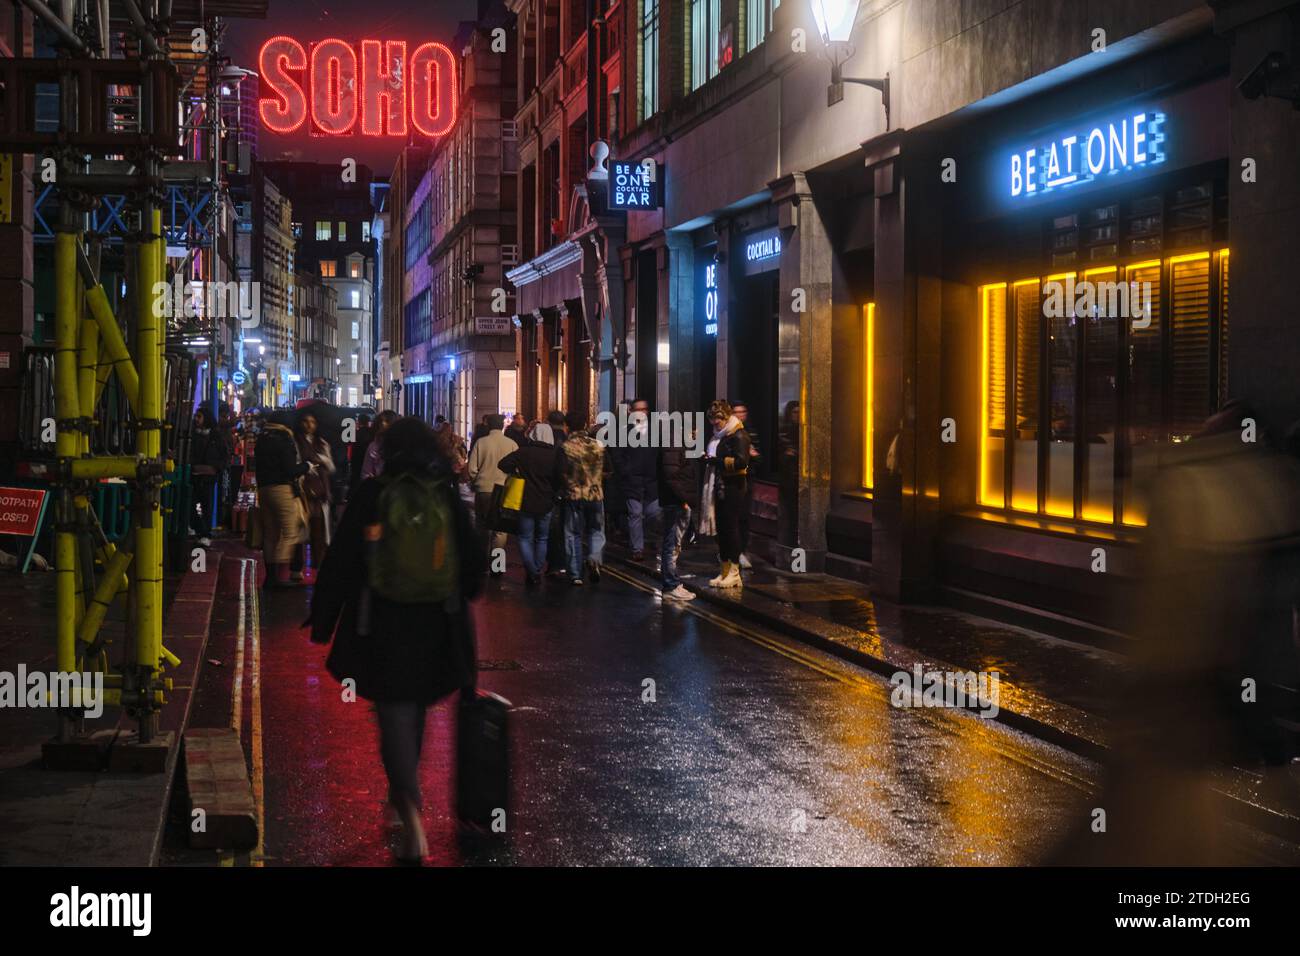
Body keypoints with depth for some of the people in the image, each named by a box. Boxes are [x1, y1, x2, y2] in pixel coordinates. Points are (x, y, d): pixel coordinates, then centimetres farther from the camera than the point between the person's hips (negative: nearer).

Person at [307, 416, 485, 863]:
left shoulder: (371, 495, -10)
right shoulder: (447, 497, -3)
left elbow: (340, 561, -9)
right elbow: (471, 562, 6)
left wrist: (322, 620, 0)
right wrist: (462, 600, 27)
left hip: (383, 623, -3)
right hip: (435, 625, 3)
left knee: (396, 713, -2)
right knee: (413, 709, 21)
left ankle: (412, 813, -19)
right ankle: (403, 795, 36)